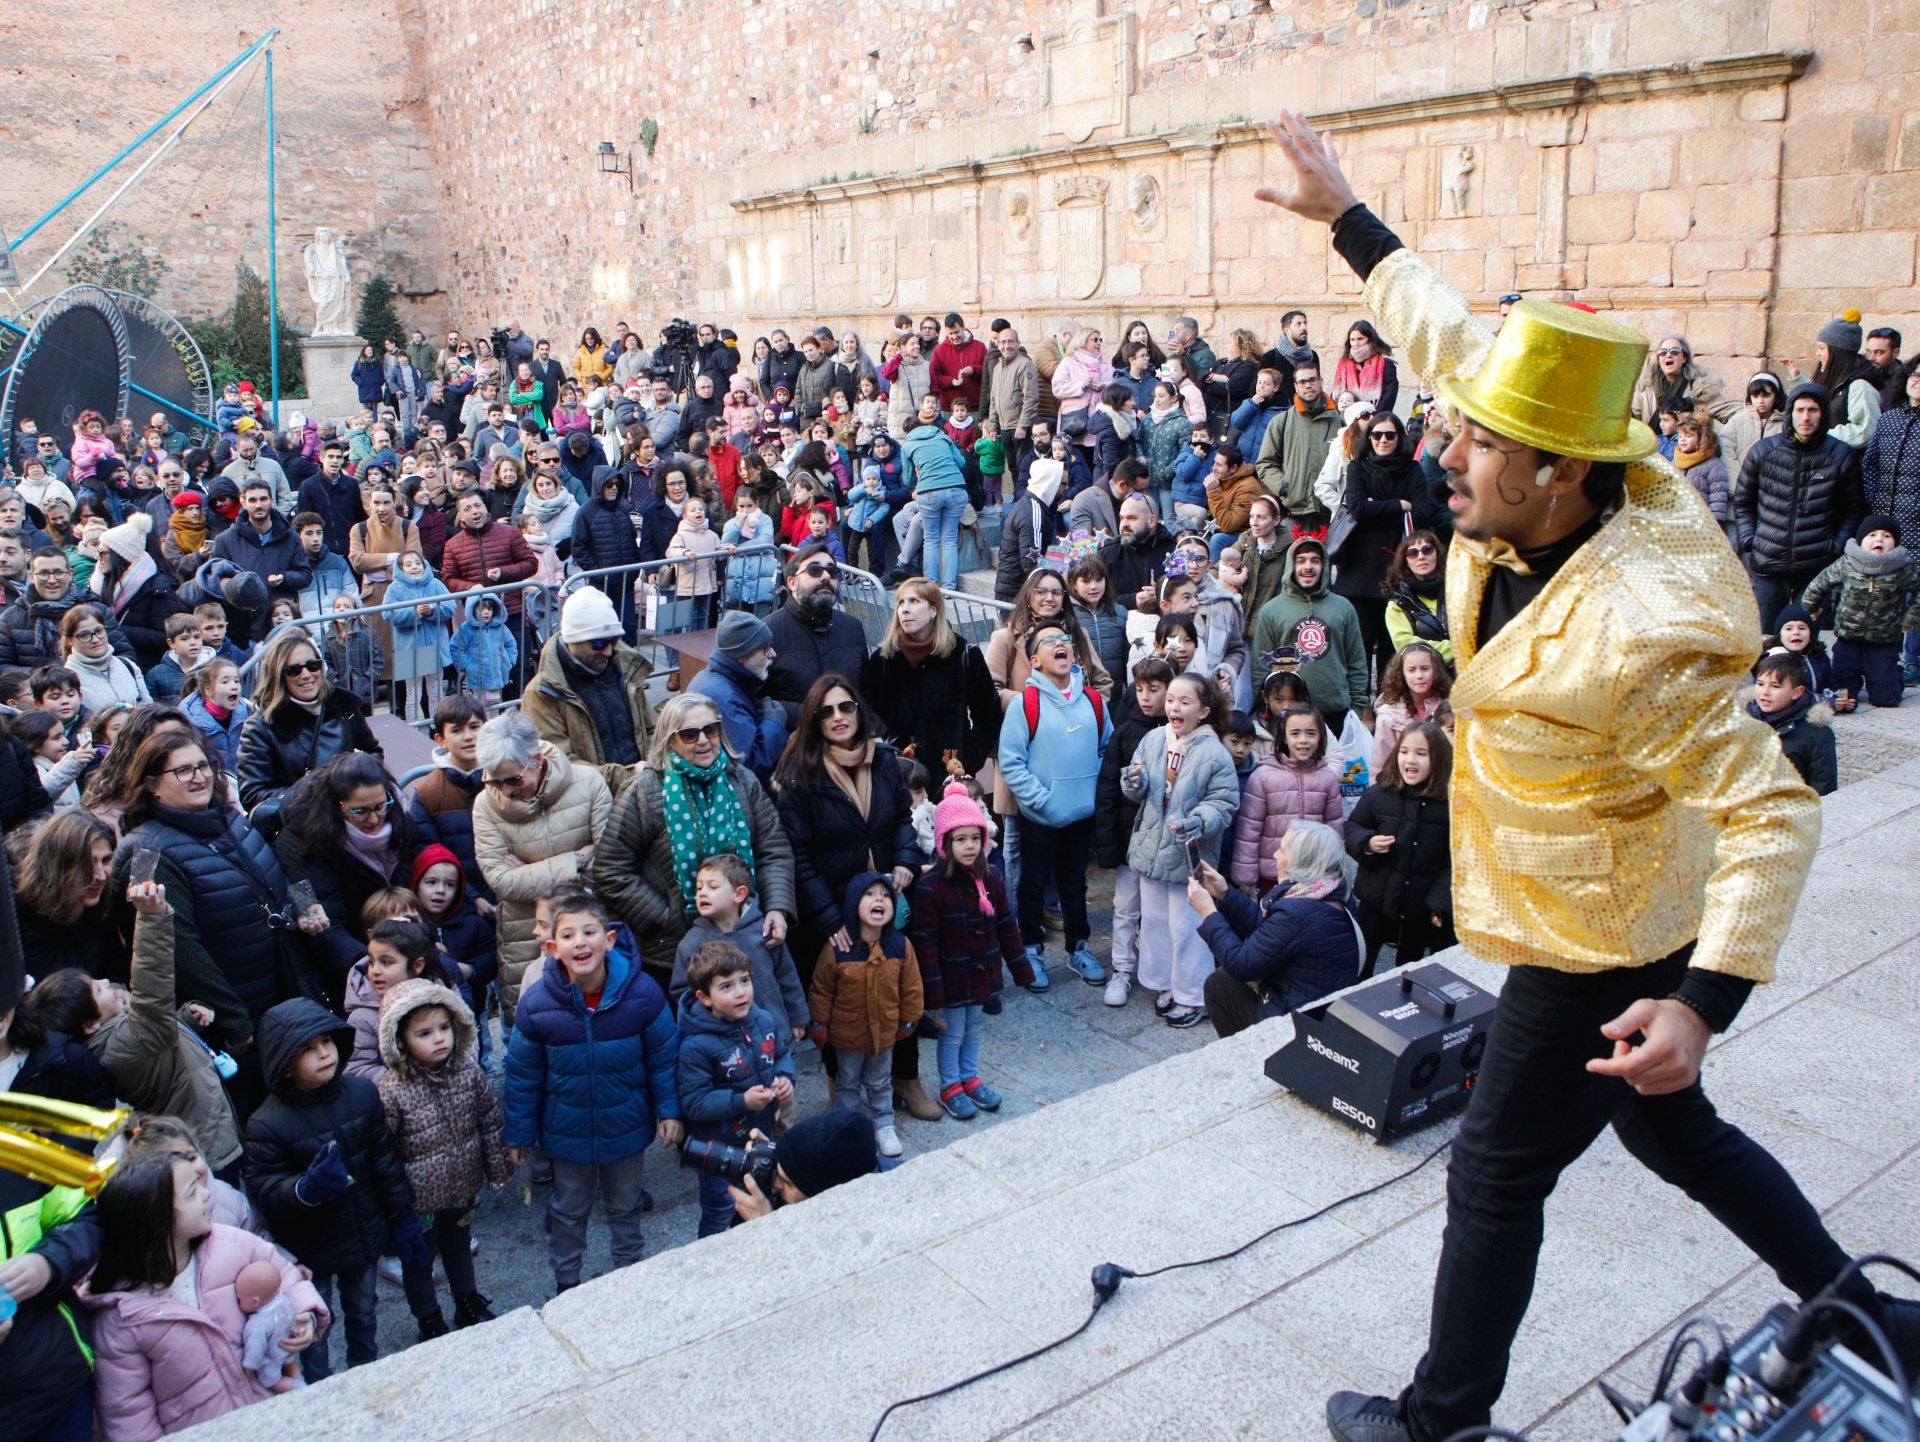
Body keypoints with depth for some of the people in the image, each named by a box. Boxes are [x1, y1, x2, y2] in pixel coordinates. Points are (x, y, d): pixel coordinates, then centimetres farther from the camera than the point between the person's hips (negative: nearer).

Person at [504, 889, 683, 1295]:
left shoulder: (642, 991, -21)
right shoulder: (538, 1003, -20)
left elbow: (663, 1056, -7)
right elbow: (522, 1074, -7)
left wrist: (669, 1110, -5)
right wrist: (518, 1134, -1)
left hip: (627, 1127, 0)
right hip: (568, 1132, 0)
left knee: (625, 1206, 24)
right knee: (568, 1212, 22)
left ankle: (630, 1271, 48)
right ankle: (566, 1282, 45)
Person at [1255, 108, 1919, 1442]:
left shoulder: (1633, 637, -36)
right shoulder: (1552, 504, -12)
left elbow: (1774, 813, -30)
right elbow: (1452, 338, 1)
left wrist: (1703, 1002, -38)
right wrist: (1344, 214, 7)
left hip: (1612, 954, -9)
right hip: (1598, 921, 9)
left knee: (1498, 1175, 7)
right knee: (1671, 1130, 27)